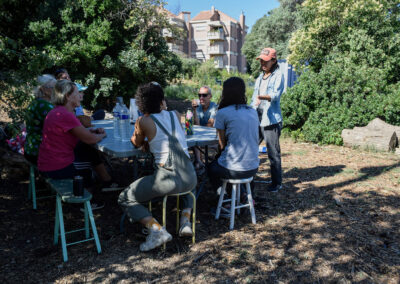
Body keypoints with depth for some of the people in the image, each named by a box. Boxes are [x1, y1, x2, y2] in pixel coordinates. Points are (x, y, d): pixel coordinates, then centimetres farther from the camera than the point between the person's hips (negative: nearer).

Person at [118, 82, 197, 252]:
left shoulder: (144, 121, -2)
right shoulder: (175, 115, 9)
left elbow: (136, 144, 17)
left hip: (167, 180, -5)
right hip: (190, 178, 5)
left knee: (125, 199, 14)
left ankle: (156, 229, -5)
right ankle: (186, 220, 22)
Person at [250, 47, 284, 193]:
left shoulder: (278, 75, -3)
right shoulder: (260, 76, 21)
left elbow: (276, 95, -18)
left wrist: (263, 97, -37)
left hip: (271, 120, -7)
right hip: (256, 119, 7)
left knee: (273, 153, -2)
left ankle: (277, 183, 10)